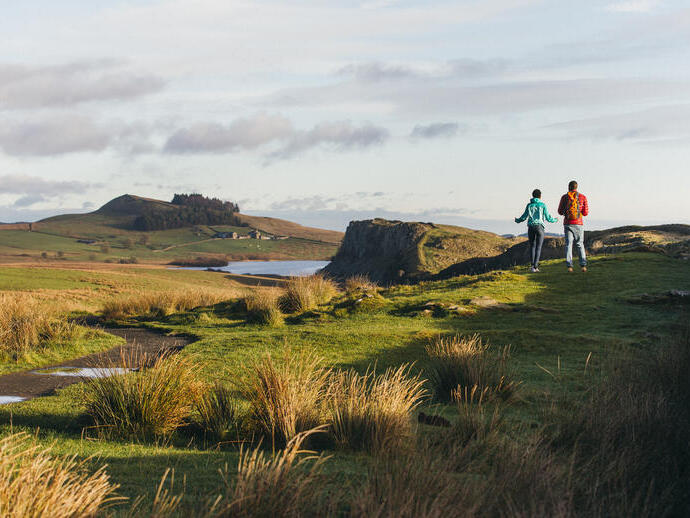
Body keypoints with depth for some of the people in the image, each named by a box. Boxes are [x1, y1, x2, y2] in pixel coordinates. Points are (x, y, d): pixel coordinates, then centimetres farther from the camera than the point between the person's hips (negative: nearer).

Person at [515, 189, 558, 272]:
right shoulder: (542, 205, 2)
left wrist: (517, 220, 32)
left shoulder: (529, 205, 7)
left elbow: (524, 217, 11)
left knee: (532, 246, 13)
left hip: (530, 227, 2)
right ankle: (535, 266, -10)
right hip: (539, 227, -2)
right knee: (538, 247, -1)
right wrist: (555, 220, 26)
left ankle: (533, 265, 1)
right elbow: (548, 217, 4)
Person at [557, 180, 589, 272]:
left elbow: (560, 212, 6)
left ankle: (569, 266, -7)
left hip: (567, 224, 0)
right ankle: (583, 265, -3)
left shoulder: (564, 197, 2)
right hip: (578, 223, 0)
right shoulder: (583, 197, 1)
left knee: (568, 244, 3)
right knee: (580, 245, 8)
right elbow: (585, 213, 2)